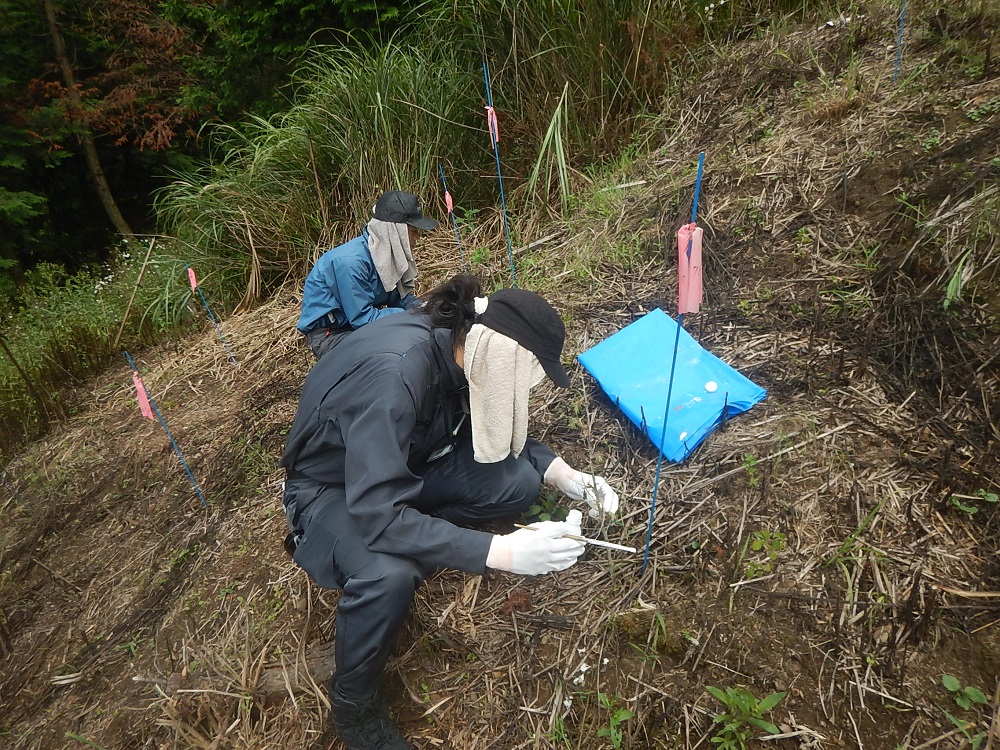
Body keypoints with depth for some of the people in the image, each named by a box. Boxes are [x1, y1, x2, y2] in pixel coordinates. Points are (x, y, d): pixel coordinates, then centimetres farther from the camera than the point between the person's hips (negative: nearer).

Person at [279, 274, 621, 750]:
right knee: (388, 574, -36)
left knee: (519, 482, -14)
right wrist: (501, 552, -42)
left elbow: (499, 434, 3)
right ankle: (355, 705, -7)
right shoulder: (394, 370, -37)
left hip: (403, 466, 6)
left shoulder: (460, 347, -14)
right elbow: (376, 513, -39)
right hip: (331, 490, -6)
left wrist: (563, 474, -10)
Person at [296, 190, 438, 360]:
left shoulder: (389, 251, -5)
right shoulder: (350, 261, -30)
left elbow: (401, 298, 4)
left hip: (361, 319, 8)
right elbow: (363, 318, -29)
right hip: (328, 333, -8)